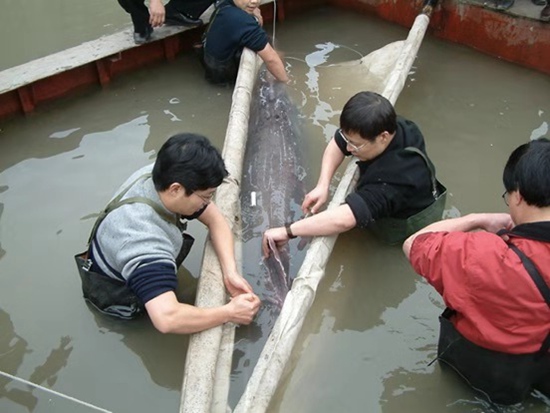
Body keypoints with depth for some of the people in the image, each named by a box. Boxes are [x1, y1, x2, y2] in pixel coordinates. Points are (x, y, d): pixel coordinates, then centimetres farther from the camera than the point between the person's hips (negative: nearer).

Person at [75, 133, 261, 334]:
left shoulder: (163, 176, -23)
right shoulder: (145, 242, -45)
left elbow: (216, 220, -14)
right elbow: (166, 319, -54)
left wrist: (230, 272, -27)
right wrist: (229, 312, -42)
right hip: (118, 299, -7)